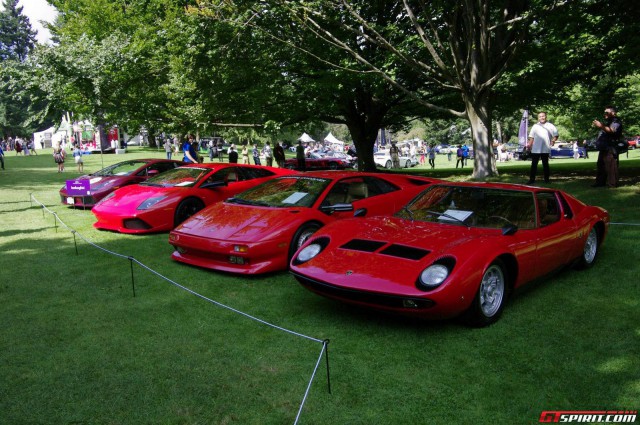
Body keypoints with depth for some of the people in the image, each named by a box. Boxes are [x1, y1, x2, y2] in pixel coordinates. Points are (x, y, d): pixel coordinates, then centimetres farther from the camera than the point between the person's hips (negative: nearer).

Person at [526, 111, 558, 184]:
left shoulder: (550, 126, 4)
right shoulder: (535, 126, 10)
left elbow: (556, 135, 7)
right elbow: (531, 137, 10)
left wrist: (553, 141, -10)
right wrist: (529, 145, 0)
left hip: (545, 149, -1)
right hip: (535, 149, 1)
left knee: (545, 164, 6)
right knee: (534, 164, 0)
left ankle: (546, 179, 13)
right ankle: (532, 179, 2)